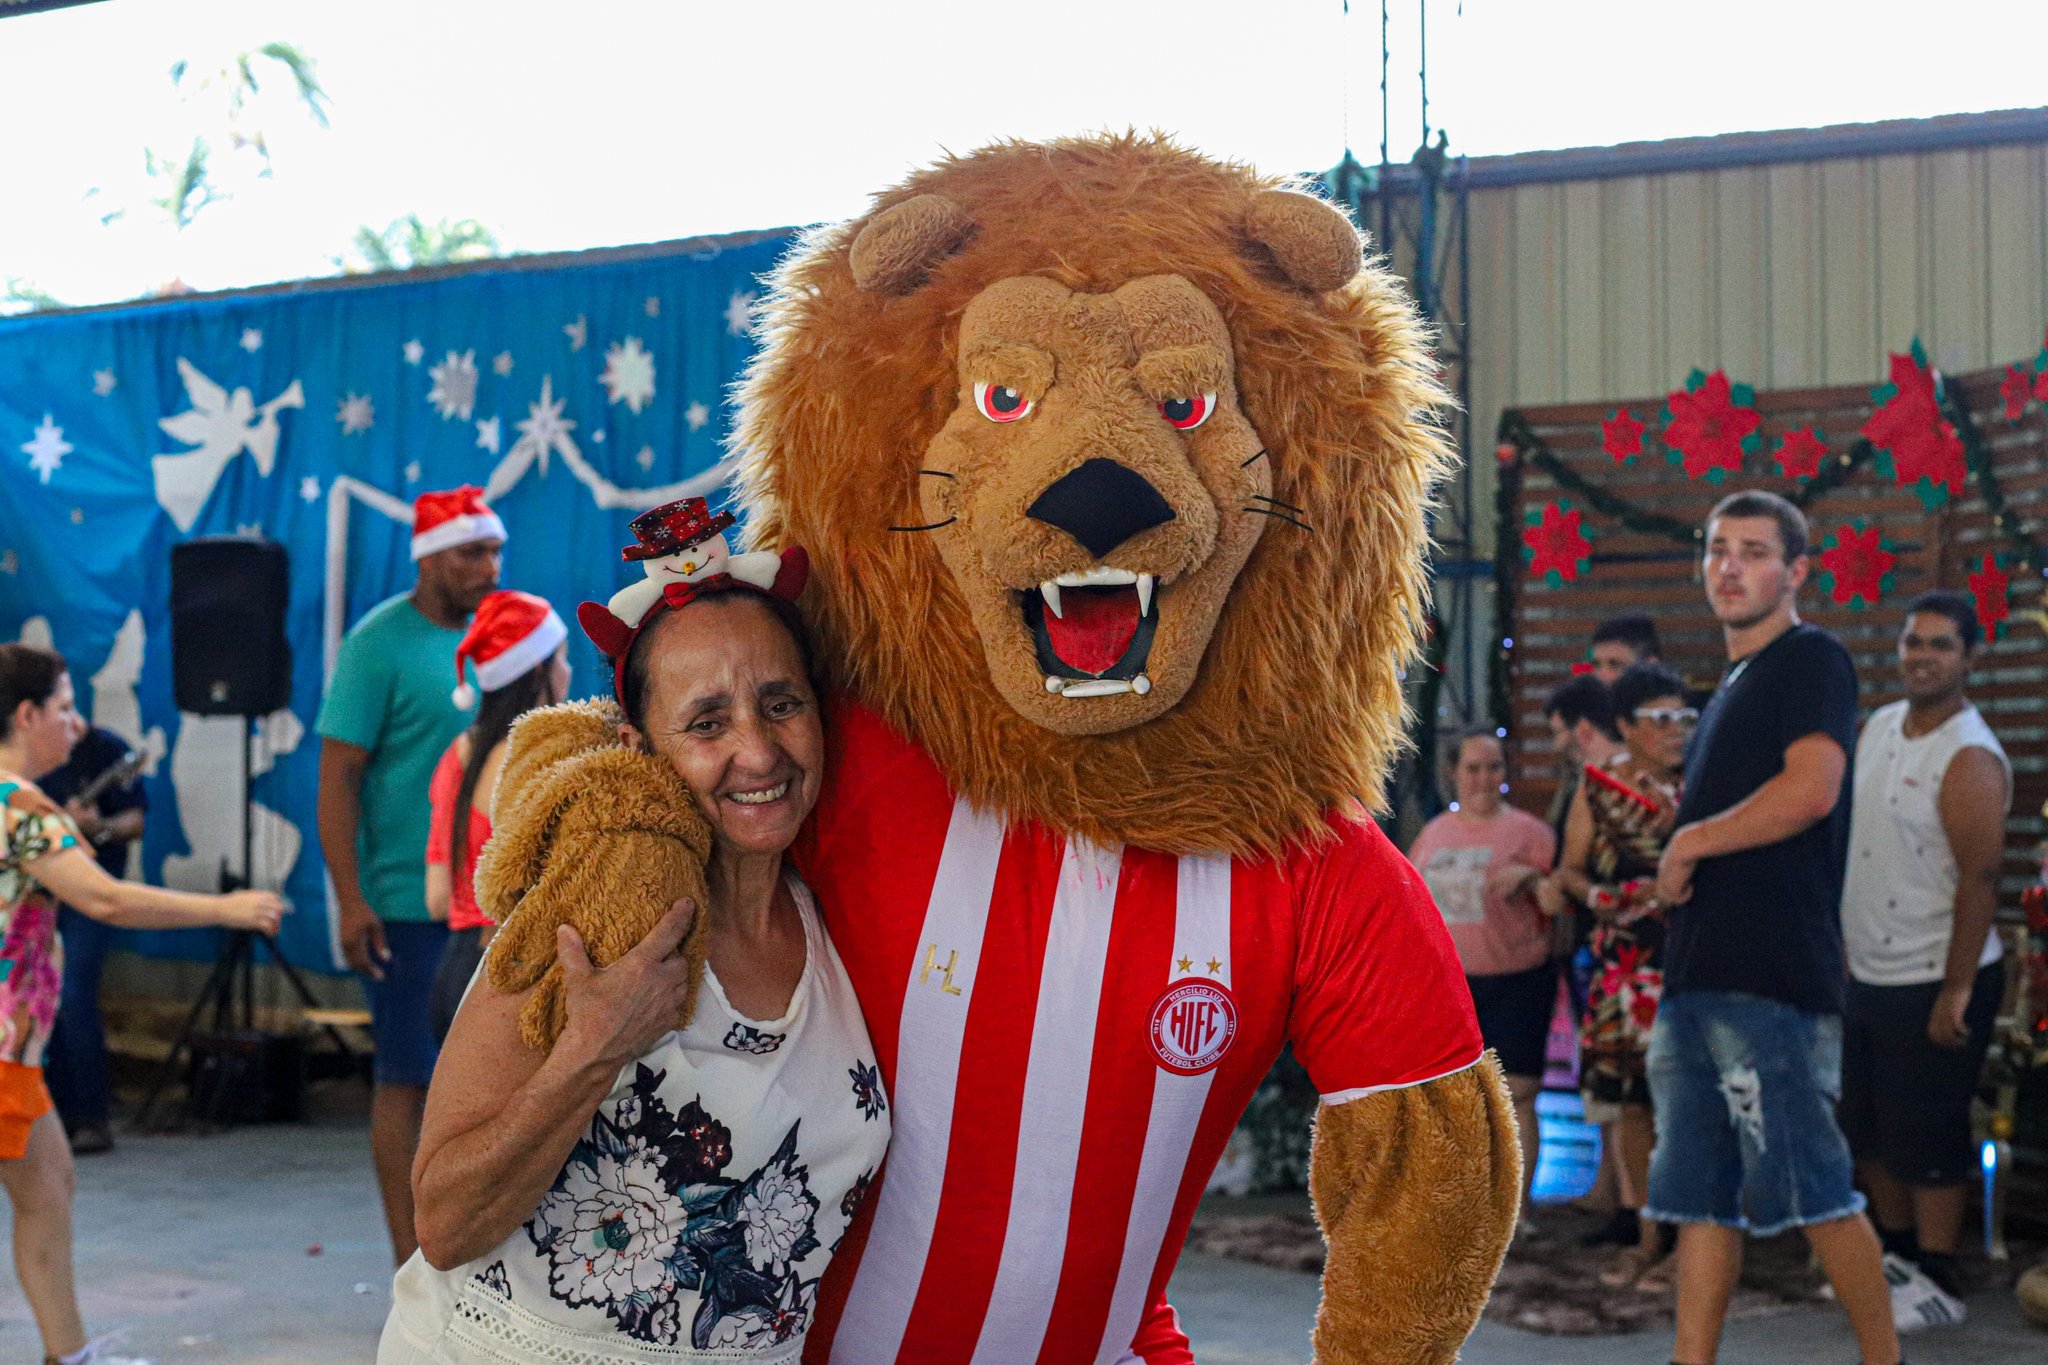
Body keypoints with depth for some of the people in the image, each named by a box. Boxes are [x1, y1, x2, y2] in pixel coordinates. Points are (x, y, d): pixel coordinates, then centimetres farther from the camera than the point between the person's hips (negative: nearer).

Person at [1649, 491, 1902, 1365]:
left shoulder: (1812, 660, -4)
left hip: (1771, 978, -9)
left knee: (1812, 1187, -5)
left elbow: (1811, 790, -18)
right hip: (1697, 979, 9)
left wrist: (1688, 843, -9)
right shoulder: (1732, 685, 24)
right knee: (1699, 1193, 7)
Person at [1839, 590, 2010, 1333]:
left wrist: (1956, 989, -23)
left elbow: (1981, 877, -21)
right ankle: (1896, 1253, 35)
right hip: (1869, 973, 8)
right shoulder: (1879, 727, 6)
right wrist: (1834, 941, 16)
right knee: (1868, 1126, 18)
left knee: (1926, 1135, 1)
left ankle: (1937, 1283, 14)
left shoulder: (1971, 758, -18)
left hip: (1935, 984, -8)